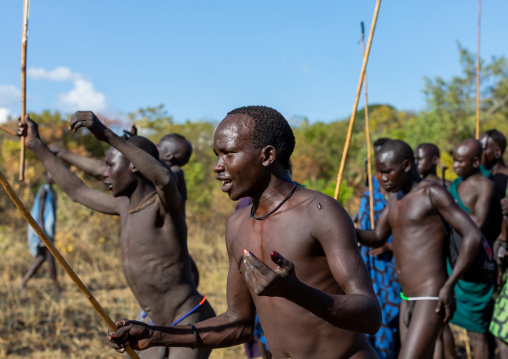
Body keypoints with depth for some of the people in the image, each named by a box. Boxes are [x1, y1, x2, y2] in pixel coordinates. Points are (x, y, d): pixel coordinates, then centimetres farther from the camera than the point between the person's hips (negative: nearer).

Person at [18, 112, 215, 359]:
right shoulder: (125, 205, 7)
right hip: (163, 329, 9)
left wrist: (108, 135, -51)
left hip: (192, 322, -9)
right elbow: (77, 192, 20)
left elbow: (165, 177, -43)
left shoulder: (167, 205, -19)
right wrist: (37, 146, 23)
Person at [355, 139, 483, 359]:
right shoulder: (396, 197, 13)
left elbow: (473, 236, -16)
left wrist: (448, 286, -19)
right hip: (408, 299, 9)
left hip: (432, 299, -9)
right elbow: (377, 239, 18)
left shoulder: (433, 193, -12)